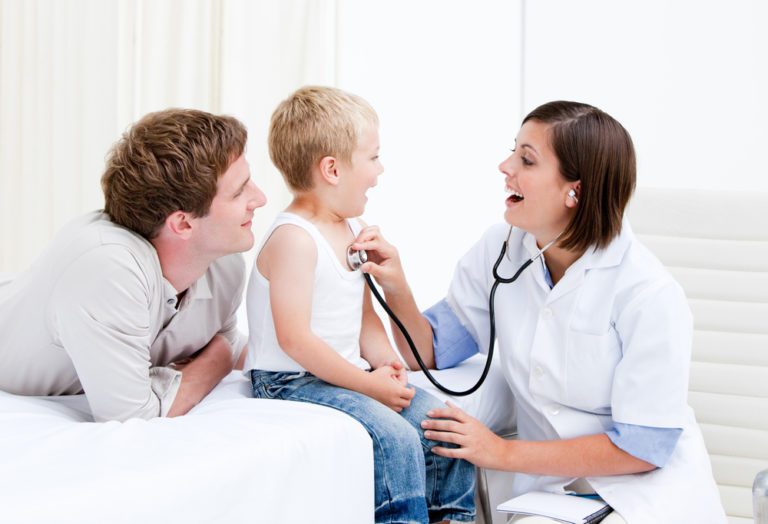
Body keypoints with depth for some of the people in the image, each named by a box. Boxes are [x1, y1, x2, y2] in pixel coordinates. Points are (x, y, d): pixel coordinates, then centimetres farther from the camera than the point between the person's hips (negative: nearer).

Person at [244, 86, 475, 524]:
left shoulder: (352, 231, 10)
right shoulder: (294, 239, -18)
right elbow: (294, 339, -23)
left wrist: (385, 361, -5)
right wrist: (369, 384, -20)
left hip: (347, 372, 9)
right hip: (292, 382, -9)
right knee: (395, 438, -26)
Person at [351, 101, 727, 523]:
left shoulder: (649, 294, -20)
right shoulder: (499, 251, -3)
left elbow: (643, 445, -17)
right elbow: (431, 354, 4)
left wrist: (505, 453, -15)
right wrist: (396, 289, -15)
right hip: (549, 489, 4)